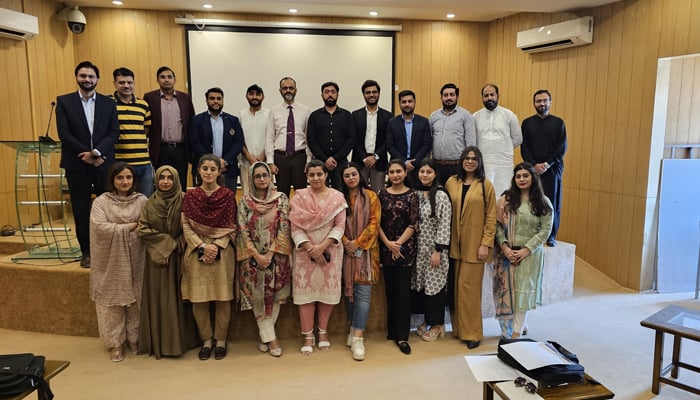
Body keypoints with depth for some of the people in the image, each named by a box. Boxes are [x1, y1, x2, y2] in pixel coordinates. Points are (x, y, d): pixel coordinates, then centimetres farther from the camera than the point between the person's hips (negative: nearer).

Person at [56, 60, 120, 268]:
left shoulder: (108, 103, 9)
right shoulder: (64, 101, 5)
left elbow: (114, 132, 0)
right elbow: (64, 133, -3)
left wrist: (97, 152, -14)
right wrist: (86, 154, -11)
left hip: (104, 163, 1)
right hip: (77, 164, -1)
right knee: (81, 210, 4)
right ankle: (86, 252, 14)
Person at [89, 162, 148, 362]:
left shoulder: (142, 200, 3)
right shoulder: (101, 201, -1)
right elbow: (99, 227, -14)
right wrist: (130, 227, -12)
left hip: (134, 260, 1)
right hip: (111, 261, -1)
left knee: (135, 301, 7)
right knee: (112, 302, 5)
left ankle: (134, 338, 23)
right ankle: (116, 343, 19)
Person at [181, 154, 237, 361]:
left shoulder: (227, 195, 2)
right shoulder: (190, 195, 5)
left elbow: (230, 227, 0)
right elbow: (186, 226, 1)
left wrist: (216, 247, -12)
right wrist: (203, 246, -11)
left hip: (222, 251, -1)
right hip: (197, 251, 1)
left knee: (222, 297, 2)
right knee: (198, 298, 3)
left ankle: (220, 339, 17)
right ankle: (206, 339, 20)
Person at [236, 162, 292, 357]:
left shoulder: (281, 199, 0)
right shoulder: (245, 201, 2)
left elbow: (284, 227, -5)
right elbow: (243, 231, -3)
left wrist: (270, 254, -12)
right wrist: (257, 255, -11)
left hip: (276, 256, 0)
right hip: (252, 257, 0)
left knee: (274, 296, 3)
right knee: (258, 296, 0)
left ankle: (264, 335, 20)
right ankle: (270, 337, 11)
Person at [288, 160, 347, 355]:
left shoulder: (337, 197, 2)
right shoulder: (299, 196, 2)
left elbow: (340, 226, -4)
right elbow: (295, 227, -4)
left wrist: (322, 246, -14)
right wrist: (310, 248, -15)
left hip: (329, 251, 1)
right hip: (305, 252, 0)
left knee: (327, 290, 6)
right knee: (305, 291, 1)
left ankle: (323, 332, 22)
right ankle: (308, 336, 12)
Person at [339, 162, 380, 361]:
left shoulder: (371, 196, 2)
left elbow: (374, 223, -3)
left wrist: (358, 243, -10)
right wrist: (345, 242, -10)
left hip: (365, 249, -2)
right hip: (346, 250, 2)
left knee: (363, 292, -8)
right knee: (348, 290, 8)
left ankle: (358, 337, -8)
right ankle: (354, 328, 24)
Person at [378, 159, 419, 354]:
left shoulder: (412, 195, 0)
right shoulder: (382, 194, 6)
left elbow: (413, 224, -4)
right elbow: (377, 222, 2)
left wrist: (398, 243, -12)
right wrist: (388, 243, -8)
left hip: (405, 248, -2)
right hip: (386, 248, 2)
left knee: (403, 291, -2)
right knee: (390, 290, 10)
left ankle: (402, 336, 5)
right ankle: (392, 330, 22)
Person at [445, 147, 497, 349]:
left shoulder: (486, 185, -2)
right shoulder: (451, 182, 6)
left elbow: (491, 217, -2)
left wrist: (486, 243, -8)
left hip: (474, 245, -3)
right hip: (454, 244, 3)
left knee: (469, 287, -2)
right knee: (455, 287, 8)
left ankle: (472, 332, 12)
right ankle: (457, 328, 21)